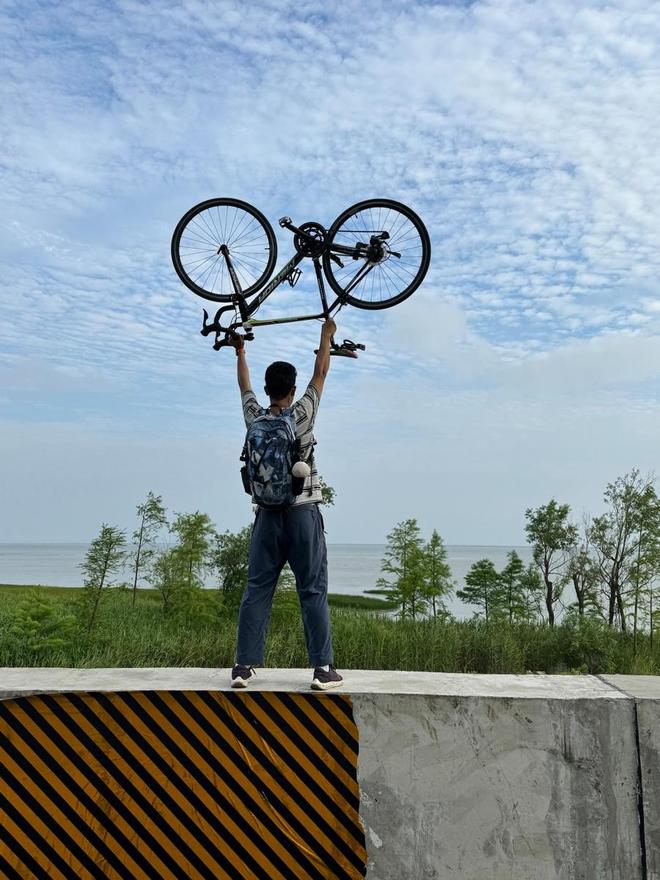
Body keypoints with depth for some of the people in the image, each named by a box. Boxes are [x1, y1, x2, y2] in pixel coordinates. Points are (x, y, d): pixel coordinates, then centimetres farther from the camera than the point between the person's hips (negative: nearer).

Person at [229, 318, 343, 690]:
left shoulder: (255, 418, 4)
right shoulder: (302, 414, -5)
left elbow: (245, 385, 23)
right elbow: (321, 373, 7)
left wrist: (240, 352, 39)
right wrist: (326, 335, 20)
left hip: (267, 515, 3)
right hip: (303, 513, -3)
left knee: (257, 590, 6)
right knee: (313, 592, -1)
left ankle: (245, 666, 7)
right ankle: (324, 669, 0)